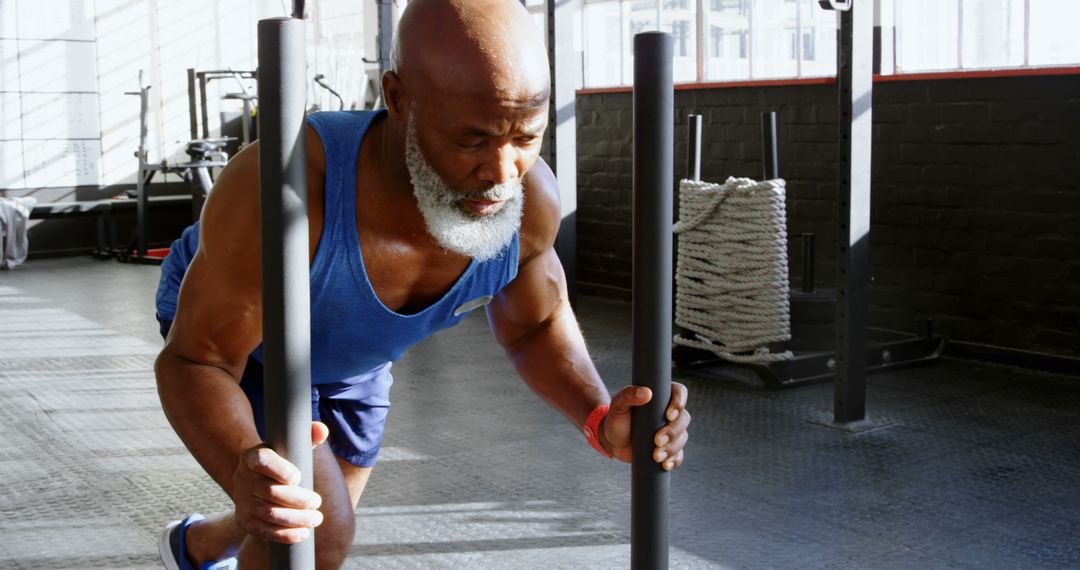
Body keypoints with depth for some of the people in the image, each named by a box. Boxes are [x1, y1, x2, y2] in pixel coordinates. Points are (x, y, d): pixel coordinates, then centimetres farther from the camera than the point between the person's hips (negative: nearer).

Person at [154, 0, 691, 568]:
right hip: (219, 324, -5)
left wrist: (600, 420, -32)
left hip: (351, 351, 5)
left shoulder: (529, 196, -31)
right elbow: (195, 362, -35)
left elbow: (536, 326, -11)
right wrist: (244, 474, -58)